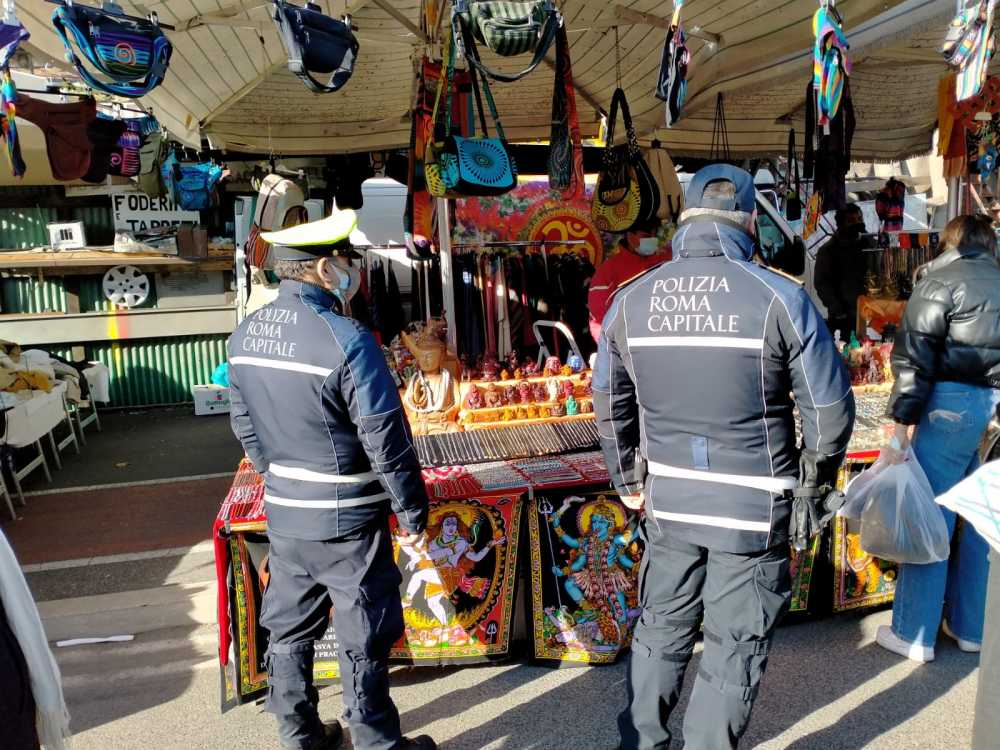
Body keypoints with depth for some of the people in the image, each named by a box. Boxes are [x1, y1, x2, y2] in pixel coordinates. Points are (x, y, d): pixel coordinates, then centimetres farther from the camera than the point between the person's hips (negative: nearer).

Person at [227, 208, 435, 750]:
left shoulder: (246, 334, 0)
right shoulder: (347, 340, -22)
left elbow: (246, 427, 9)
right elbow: (385, 442, -19)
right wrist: (413, 510, -7)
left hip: (282, 512, 7)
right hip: (345, 520, -7)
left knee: (289, 628, 20)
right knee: (363, 640, 9)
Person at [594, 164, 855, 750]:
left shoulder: (632, 299, -2)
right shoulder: (781, 297, -13)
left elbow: (609, 403, 6)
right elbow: (831, 409, -7)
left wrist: (629, 480, 17)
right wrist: (812, 488, 8)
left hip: (668, 504, 4)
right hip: (754, 509, -3)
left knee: (662, 628, 21)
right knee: (734, 650, 13)